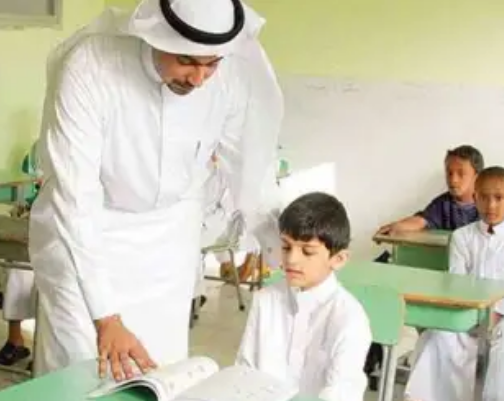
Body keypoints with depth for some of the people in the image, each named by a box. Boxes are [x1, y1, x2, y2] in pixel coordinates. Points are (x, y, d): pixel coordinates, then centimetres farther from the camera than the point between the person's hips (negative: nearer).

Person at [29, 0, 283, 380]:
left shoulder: (237, 71, -21)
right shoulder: (88, 66, -31)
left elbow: (250, 164, -4)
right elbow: (75, 198, -31)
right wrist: (104, 316, -34)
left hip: (171, 228, 3)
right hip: (83, 229, -3)